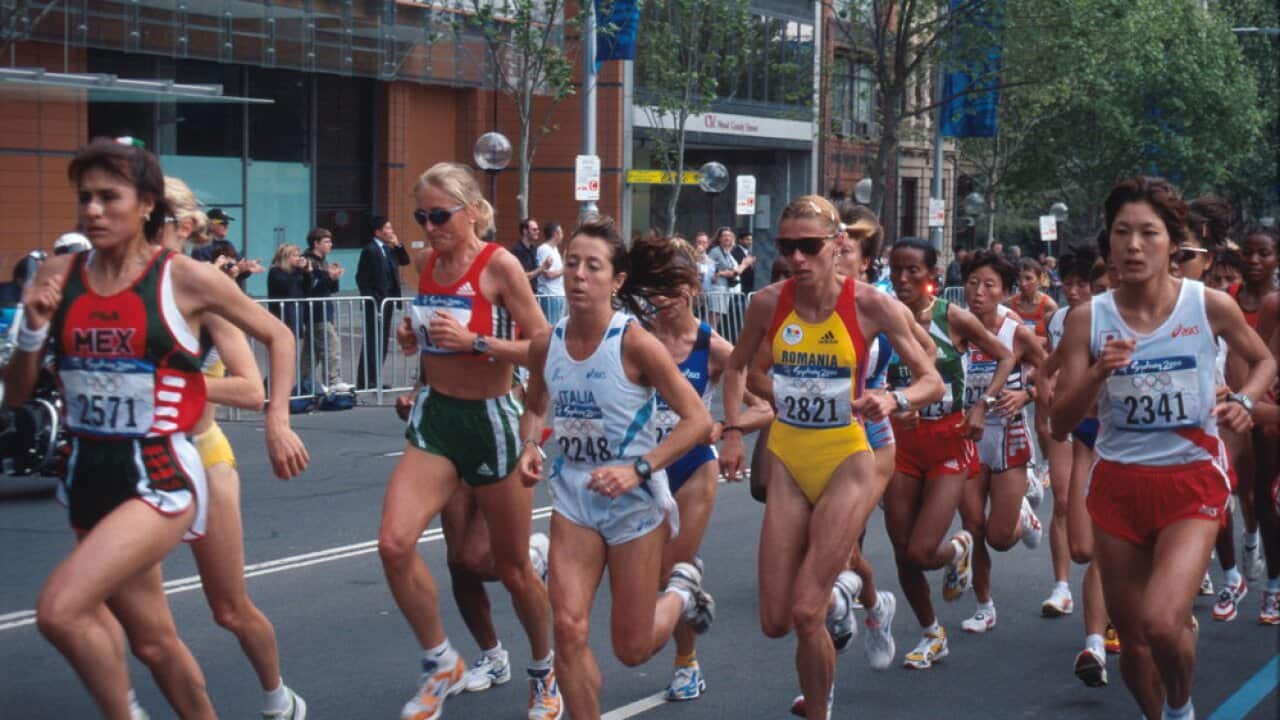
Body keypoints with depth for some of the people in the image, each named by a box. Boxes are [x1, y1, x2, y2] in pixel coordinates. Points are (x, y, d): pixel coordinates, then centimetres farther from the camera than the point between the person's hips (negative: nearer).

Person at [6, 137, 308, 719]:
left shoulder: (185, 278, -8)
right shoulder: (58, 275, 2)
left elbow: (277, 337, 5)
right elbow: (17, 395, 7)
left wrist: (277, 422, -5)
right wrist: (32, 330, -10)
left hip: (159, 476, -5)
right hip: (88, 473, 5)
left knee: (59, 610, -23)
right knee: (153, 640, 15)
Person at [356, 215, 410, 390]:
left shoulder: (389, 249, 10)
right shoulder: (370, 250, -12)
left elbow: (405, 261, 15)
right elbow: (361, 278, -13)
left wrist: (398, 246, 0)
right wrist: (371, 300, -15)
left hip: (387, 301, 8)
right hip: (376, 303, -8)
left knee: (382, 342, 11)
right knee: (372, 342, -7)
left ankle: (374, 379, 17)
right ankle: (366, 382, -4)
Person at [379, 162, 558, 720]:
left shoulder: (499, 265, -13)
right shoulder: (428, 263, 5)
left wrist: (474, 342, -26)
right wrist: (413, 338, 0)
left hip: (490, 421, -5)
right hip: (434, 418, 5)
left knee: (512, 567, 8)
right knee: (394, 543, -15)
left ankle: (546, 674, 33)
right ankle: (442, 666, 5)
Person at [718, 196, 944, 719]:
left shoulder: (868, 304, -13)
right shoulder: (768, 303, -5)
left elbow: (932, 382, -8)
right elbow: (737, 366, 15)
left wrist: (894, 401, -27)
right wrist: (732, 431, 5)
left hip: (846, 464, -3)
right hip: (787, 463, 4)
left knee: (805, 613, -12)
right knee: (774, 623, 4)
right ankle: (833, 603, 39)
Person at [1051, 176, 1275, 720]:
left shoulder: (1210, 306, -8)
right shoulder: (1088, 319, -6)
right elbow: (1061, 421, -6)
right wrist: (1098, 375, -24)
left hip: (1192, 481, -2)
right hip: (1118, 485, 2)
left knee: (1162, 621, -22)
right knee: (1132, 639, 10)